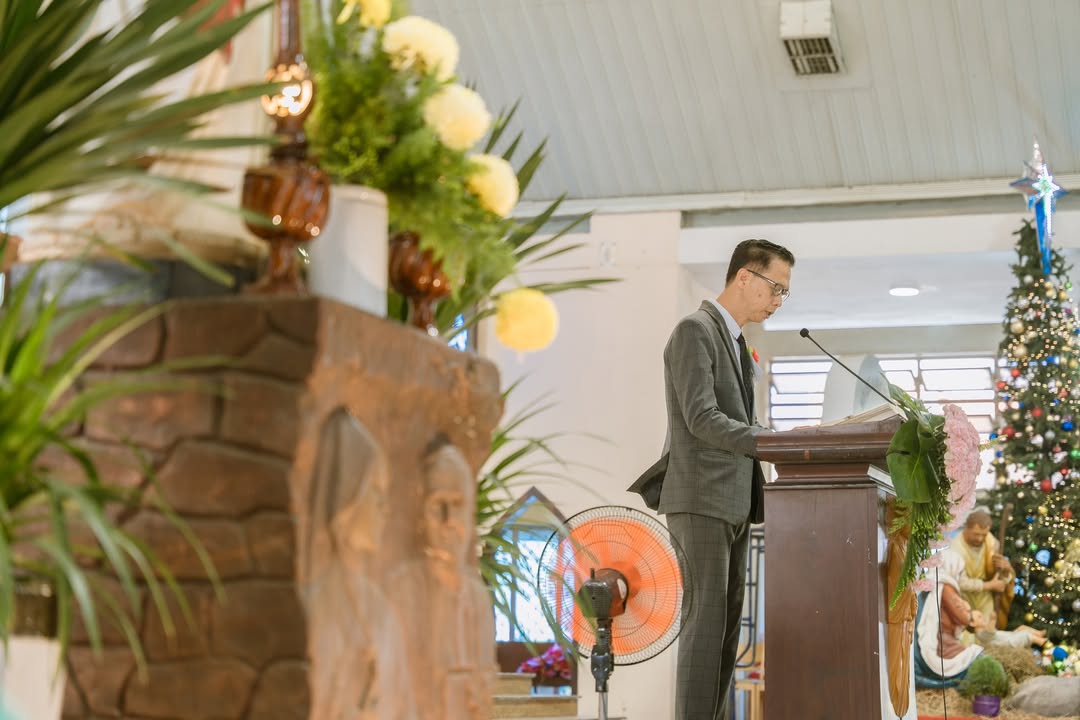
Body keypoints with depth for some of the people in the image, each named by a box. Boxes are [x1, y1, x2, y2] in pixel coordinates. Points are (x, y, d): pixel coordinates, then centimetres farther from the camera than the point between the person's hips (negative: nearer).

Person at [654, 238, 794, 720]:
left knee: (727, 622, 6)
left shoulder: (735, 342, 22)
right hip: (701, 499, -9)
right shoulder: (695, 331, -8)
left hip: (734, 502, 9)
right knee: (706, 618, -12)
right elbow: (702, 419, -19)